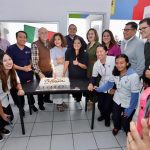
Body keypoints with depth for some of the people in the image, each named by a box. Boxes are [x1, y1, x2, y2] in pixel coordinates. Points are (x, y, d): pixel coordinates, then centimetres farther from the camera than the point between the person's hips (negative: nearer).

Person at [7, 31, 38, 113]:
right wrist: (22, 68, -18)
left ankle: (32, 104, 38)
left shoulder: (28, 49, 5)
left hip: (29, 74, 3)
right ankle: (21, 108, 33)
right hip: (17, 75, -3)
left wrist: (29, 66, -8)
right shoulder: (11, 49, -8)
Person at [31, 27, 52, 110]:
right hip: (41, 72, -5)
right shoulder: (35, 44, -17)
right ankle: (41, 103, 35)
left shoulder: (49, 43, 2)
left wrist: (52, 67, 11)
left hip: (49, 70, 6)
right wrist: (39, 73, -23)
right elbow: (34, 61, -20)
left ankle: (46, 98, 46)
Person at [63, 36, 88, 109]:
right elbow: (66, 63, -12)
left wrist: (78, 63, -28)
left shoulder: (84, 54, -9)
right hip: (72, 76, 0)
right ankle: (75, 96, 47)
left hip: (81, 77, 0)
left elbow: (85, 67, -10)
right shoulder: (68, 52, -8)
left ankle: (78, 101, 36)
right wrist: (63, 75, -16)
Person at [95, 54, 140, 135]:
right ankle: (116, 127, 53)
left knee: (125, 124, 7)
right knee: (115, 118, 16)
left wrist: (129, 111, -15)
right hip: (117, 100, 4)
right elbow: (109, 84, 1)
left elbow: (135, 95, -21)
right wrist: (98, 89, -10)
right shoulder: (115, 72, -10)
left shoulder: (133, 76, -28)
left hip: (128, 104, -4)